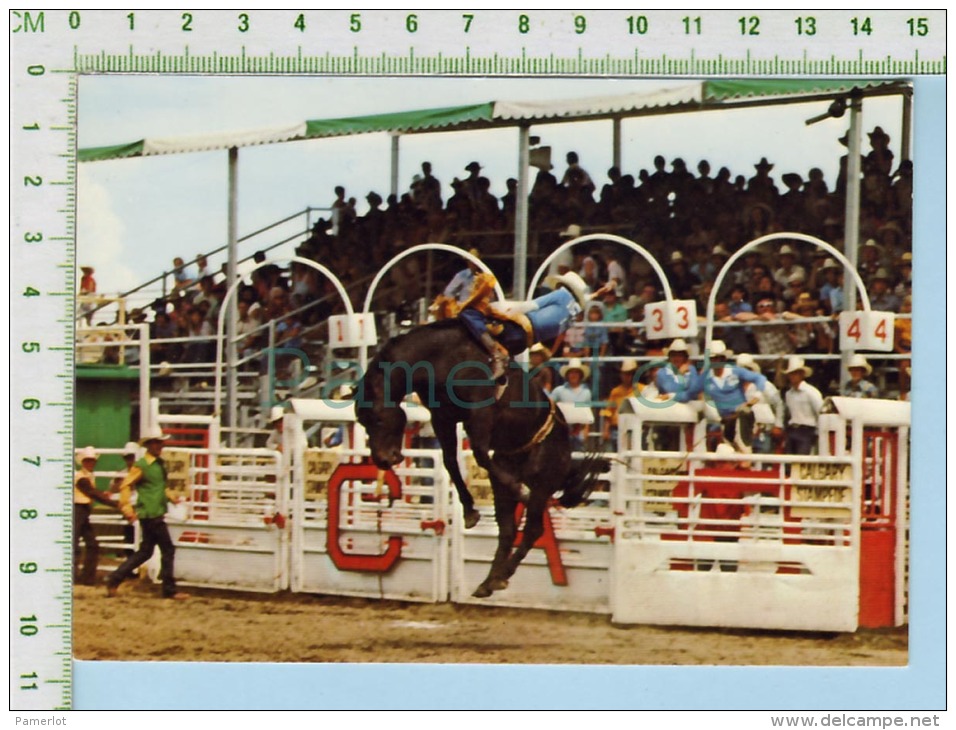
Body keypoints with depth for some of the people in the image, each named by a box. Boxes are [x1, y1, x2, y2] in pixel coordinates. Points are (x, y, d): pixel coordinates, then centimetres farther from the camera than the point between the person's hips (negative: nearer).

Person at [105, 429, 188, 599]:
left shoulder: (160, 465, 15)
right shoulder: (141, 466, -11)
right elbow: (125, 486, -14)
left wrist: (172, 496, 10)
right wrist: (127, 509, -19)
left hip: (157, 515, 9)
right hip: (150, 514, -9)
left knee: (145, 552, 12)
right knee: (168, 549, -5)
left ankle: (114, 580, 15)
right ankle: (169, 590, 2)